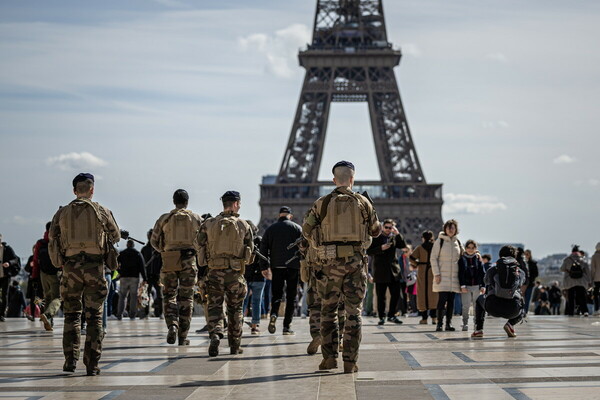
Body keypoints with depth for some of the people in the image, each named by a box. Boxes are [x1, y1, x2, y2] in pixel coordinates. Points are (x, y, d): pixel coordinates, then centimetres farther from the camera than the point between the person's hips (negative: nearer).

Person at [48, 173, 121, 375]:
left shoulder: (62, 213, 5)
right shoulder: (102, 212, 1)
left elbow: (52, 242, 4)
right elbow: (116, 236, 15)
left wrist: (59, 263, 16)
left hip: (71, 267, 1)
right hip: (95, 267, -1)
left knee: (71, 314, 13)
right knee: (94, 316, 3)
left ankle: (70, 359, 4)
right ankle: (92, 364, 0)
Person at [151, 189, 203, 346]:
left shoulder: (164, 218, 4)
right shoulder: (196, 218, 4)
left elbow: (154, 241, 6)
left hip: (169, 261, 0)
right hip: (188, 261, 0)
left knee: (169, 295, 10)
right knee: (186, 298, 6)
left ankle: (172, 325, -15)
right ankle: (183, 337, 6)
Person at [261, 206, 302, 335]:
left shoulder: (270, 229, 10)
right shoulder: (297, 228, 5)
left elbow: (263, 248, 6)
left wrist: (264, 267, 9)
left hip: (276, 266, 1)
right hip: (293, 266, -1)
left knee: (276, 294, 9)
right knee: (291, 297, 5)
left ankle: (274, 314, -21)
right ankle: (287, 326, 1)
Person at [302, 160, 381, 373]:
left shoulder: (322, 203, 1)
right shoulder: (363, 202, 3)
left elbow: (307, 229, 2)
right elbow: (376, 230, 11)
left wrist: (319, 246, 18)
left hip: (330, 262, 0)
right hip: (356, 261, 0)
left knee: (328, 310, 11)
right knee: (353, 311, 3)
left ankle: (330, 357, 7)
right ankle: (350, 361, 1)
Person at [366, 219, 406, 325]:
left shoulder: (394, 237, 11)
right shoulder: (376, 237, 0)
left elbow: (403, 245, -1)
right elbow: (369, 251, -5)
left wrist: (397, 234, -10)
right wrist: (381, 248, -19)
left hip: (393, 270, 4)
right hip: (380, 272, -4)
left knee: (396, 294, 3)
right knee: (381, 296, 0)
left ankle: (391, 315, 15)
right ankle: (381, 317, 8)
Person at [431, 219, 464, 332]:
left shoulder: (458, 242, 11)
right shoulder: (440, 241, -1)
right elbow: (433, 258, -3)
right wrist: (436, 274, -10)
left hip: (454, 276, 4)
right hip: (442, 276, -4)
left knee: (451, 301, 5)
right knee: (442, 300, -10)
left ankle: (449, 323, 10)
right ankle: (439, 324, -4)